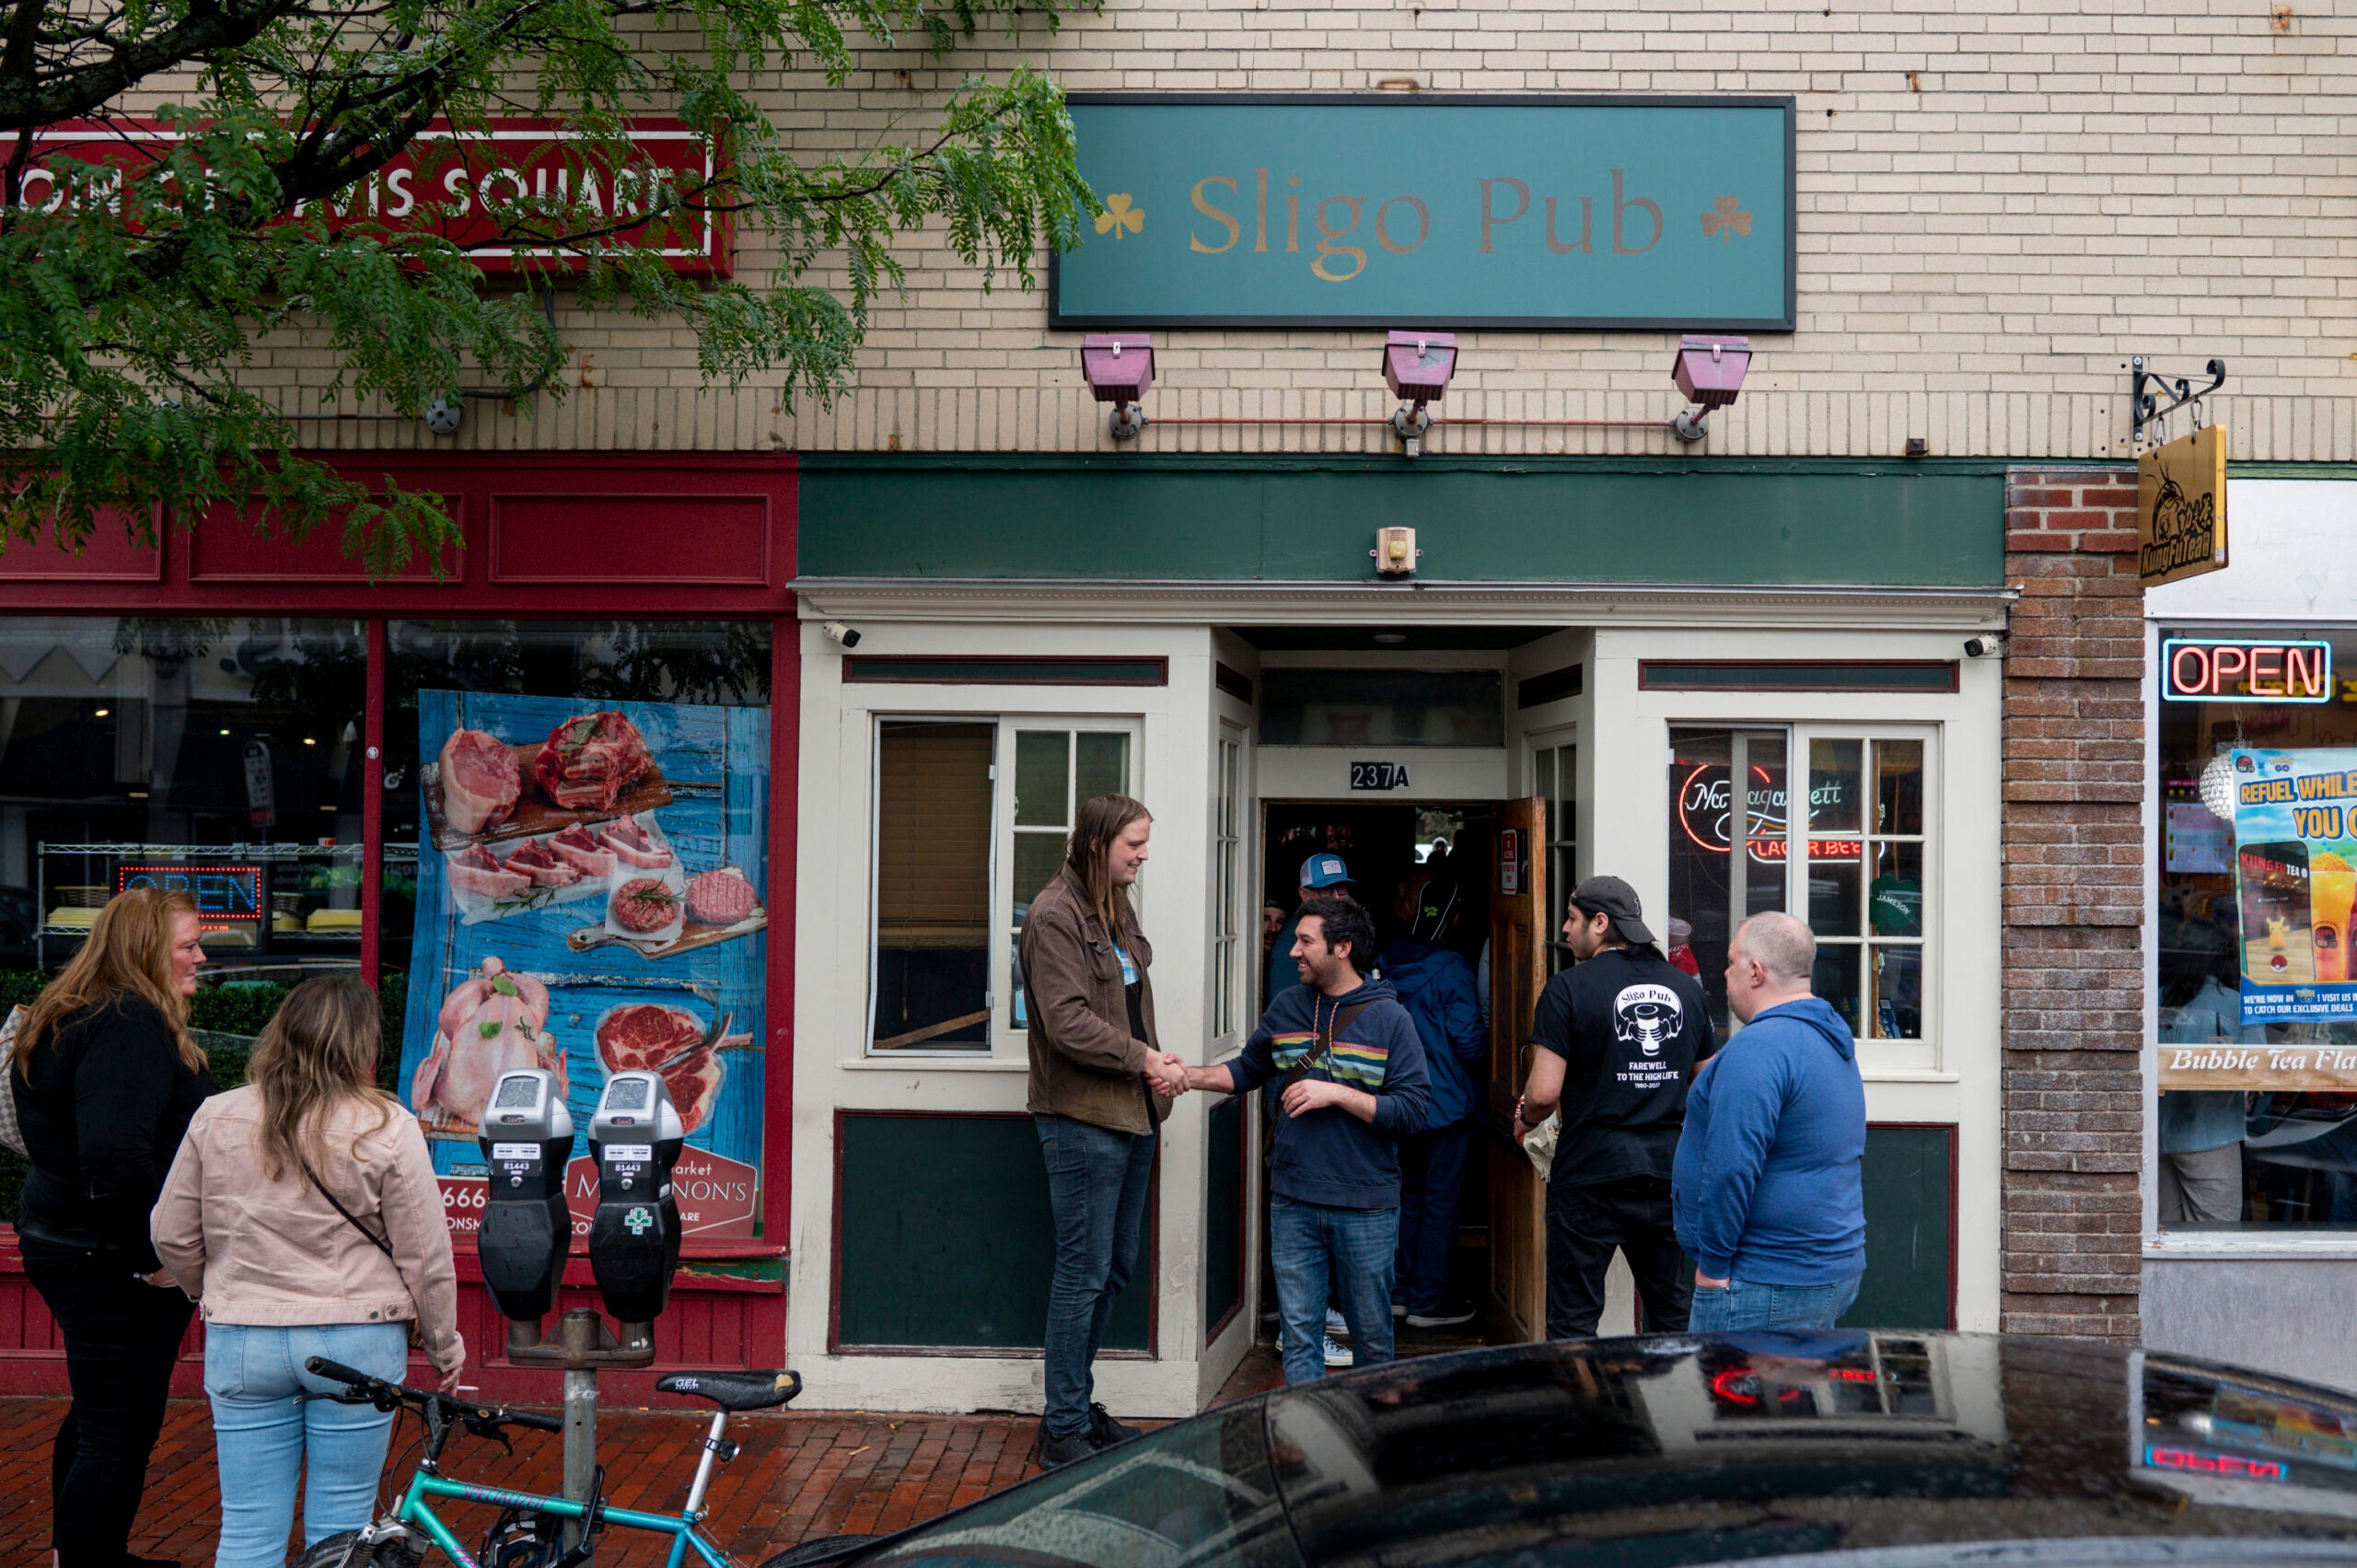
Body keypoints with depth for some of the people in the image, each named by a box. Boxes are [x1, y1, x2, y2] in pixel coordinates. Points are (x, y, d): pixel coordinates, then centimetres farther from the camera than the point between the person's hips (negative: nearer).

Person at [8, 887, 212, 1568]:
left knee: (95, 1415, 24)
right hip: (113, 1261, -11)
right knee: (120, 1432, -4)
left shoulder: (69, 1019, 13)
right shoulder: (133, 1025, -21)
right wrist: (153, 1254, -24)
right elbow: (115, 1154, -33)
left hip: (59, 1239, 11)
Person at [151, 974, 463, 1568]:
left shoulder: (216, 1118, 1)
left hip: (241, 1344, 2)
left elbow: (172, 1239, 7)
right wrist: (444, 1347, 10)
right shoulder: (387, 1129, -7)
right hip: (358, 1342, -2)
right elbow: (426, 1257, -4)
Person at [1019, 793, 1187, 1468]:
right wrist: (1144, 1058, -16)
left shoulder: (1117, 912, 16)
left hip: (1130, 1115, 9)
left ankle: (1076, 1407, 27)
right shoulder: (1056, 915, -13)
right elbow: (1068, 1022, -20)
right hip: (1082, 1120, -9)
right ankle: (1064, 1433, 4)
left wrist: (1157, 1068, 3)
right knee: (1084, 1273, -5)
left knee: (1116, 1267, 15)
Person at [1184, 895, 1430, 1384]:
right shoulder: (1286, 1007, 8)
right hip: (1293, 1204, 3)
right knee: (1299, 1333, 4)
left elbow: (1412, 1109, -11)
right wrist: (1189, 1077, 7)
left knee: (1371, 1334, 8)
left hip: (1366, 1209, -3)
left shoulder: (1390, 1018, -5)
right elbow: (1248, 1070, 22)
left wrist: (1336, 1094, -17)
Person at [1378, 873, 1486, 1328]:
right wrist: (1484, 1050, 6)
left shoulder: (1387, 963, 1)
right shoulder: (1450, 969, -17)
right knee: (1441, 1200, 2)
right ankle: (1428, 1302, 7)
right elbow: (1470, 1041, -15)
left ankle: (1401, 1292, 22)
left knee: (1411, 1196, 17)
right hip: (1447, 1102, -6)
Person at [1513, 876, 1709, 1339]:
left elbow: (1544, 1092, -14)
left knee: (1573, 1321, 3)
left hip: (1591, 1173, -5)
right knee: (1670, 1315, 16)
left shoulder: (1569, 989, -10)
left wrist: (1525, 1119, 7)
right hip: (1668, 1170, 5)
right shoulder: (1686, 988, 8)